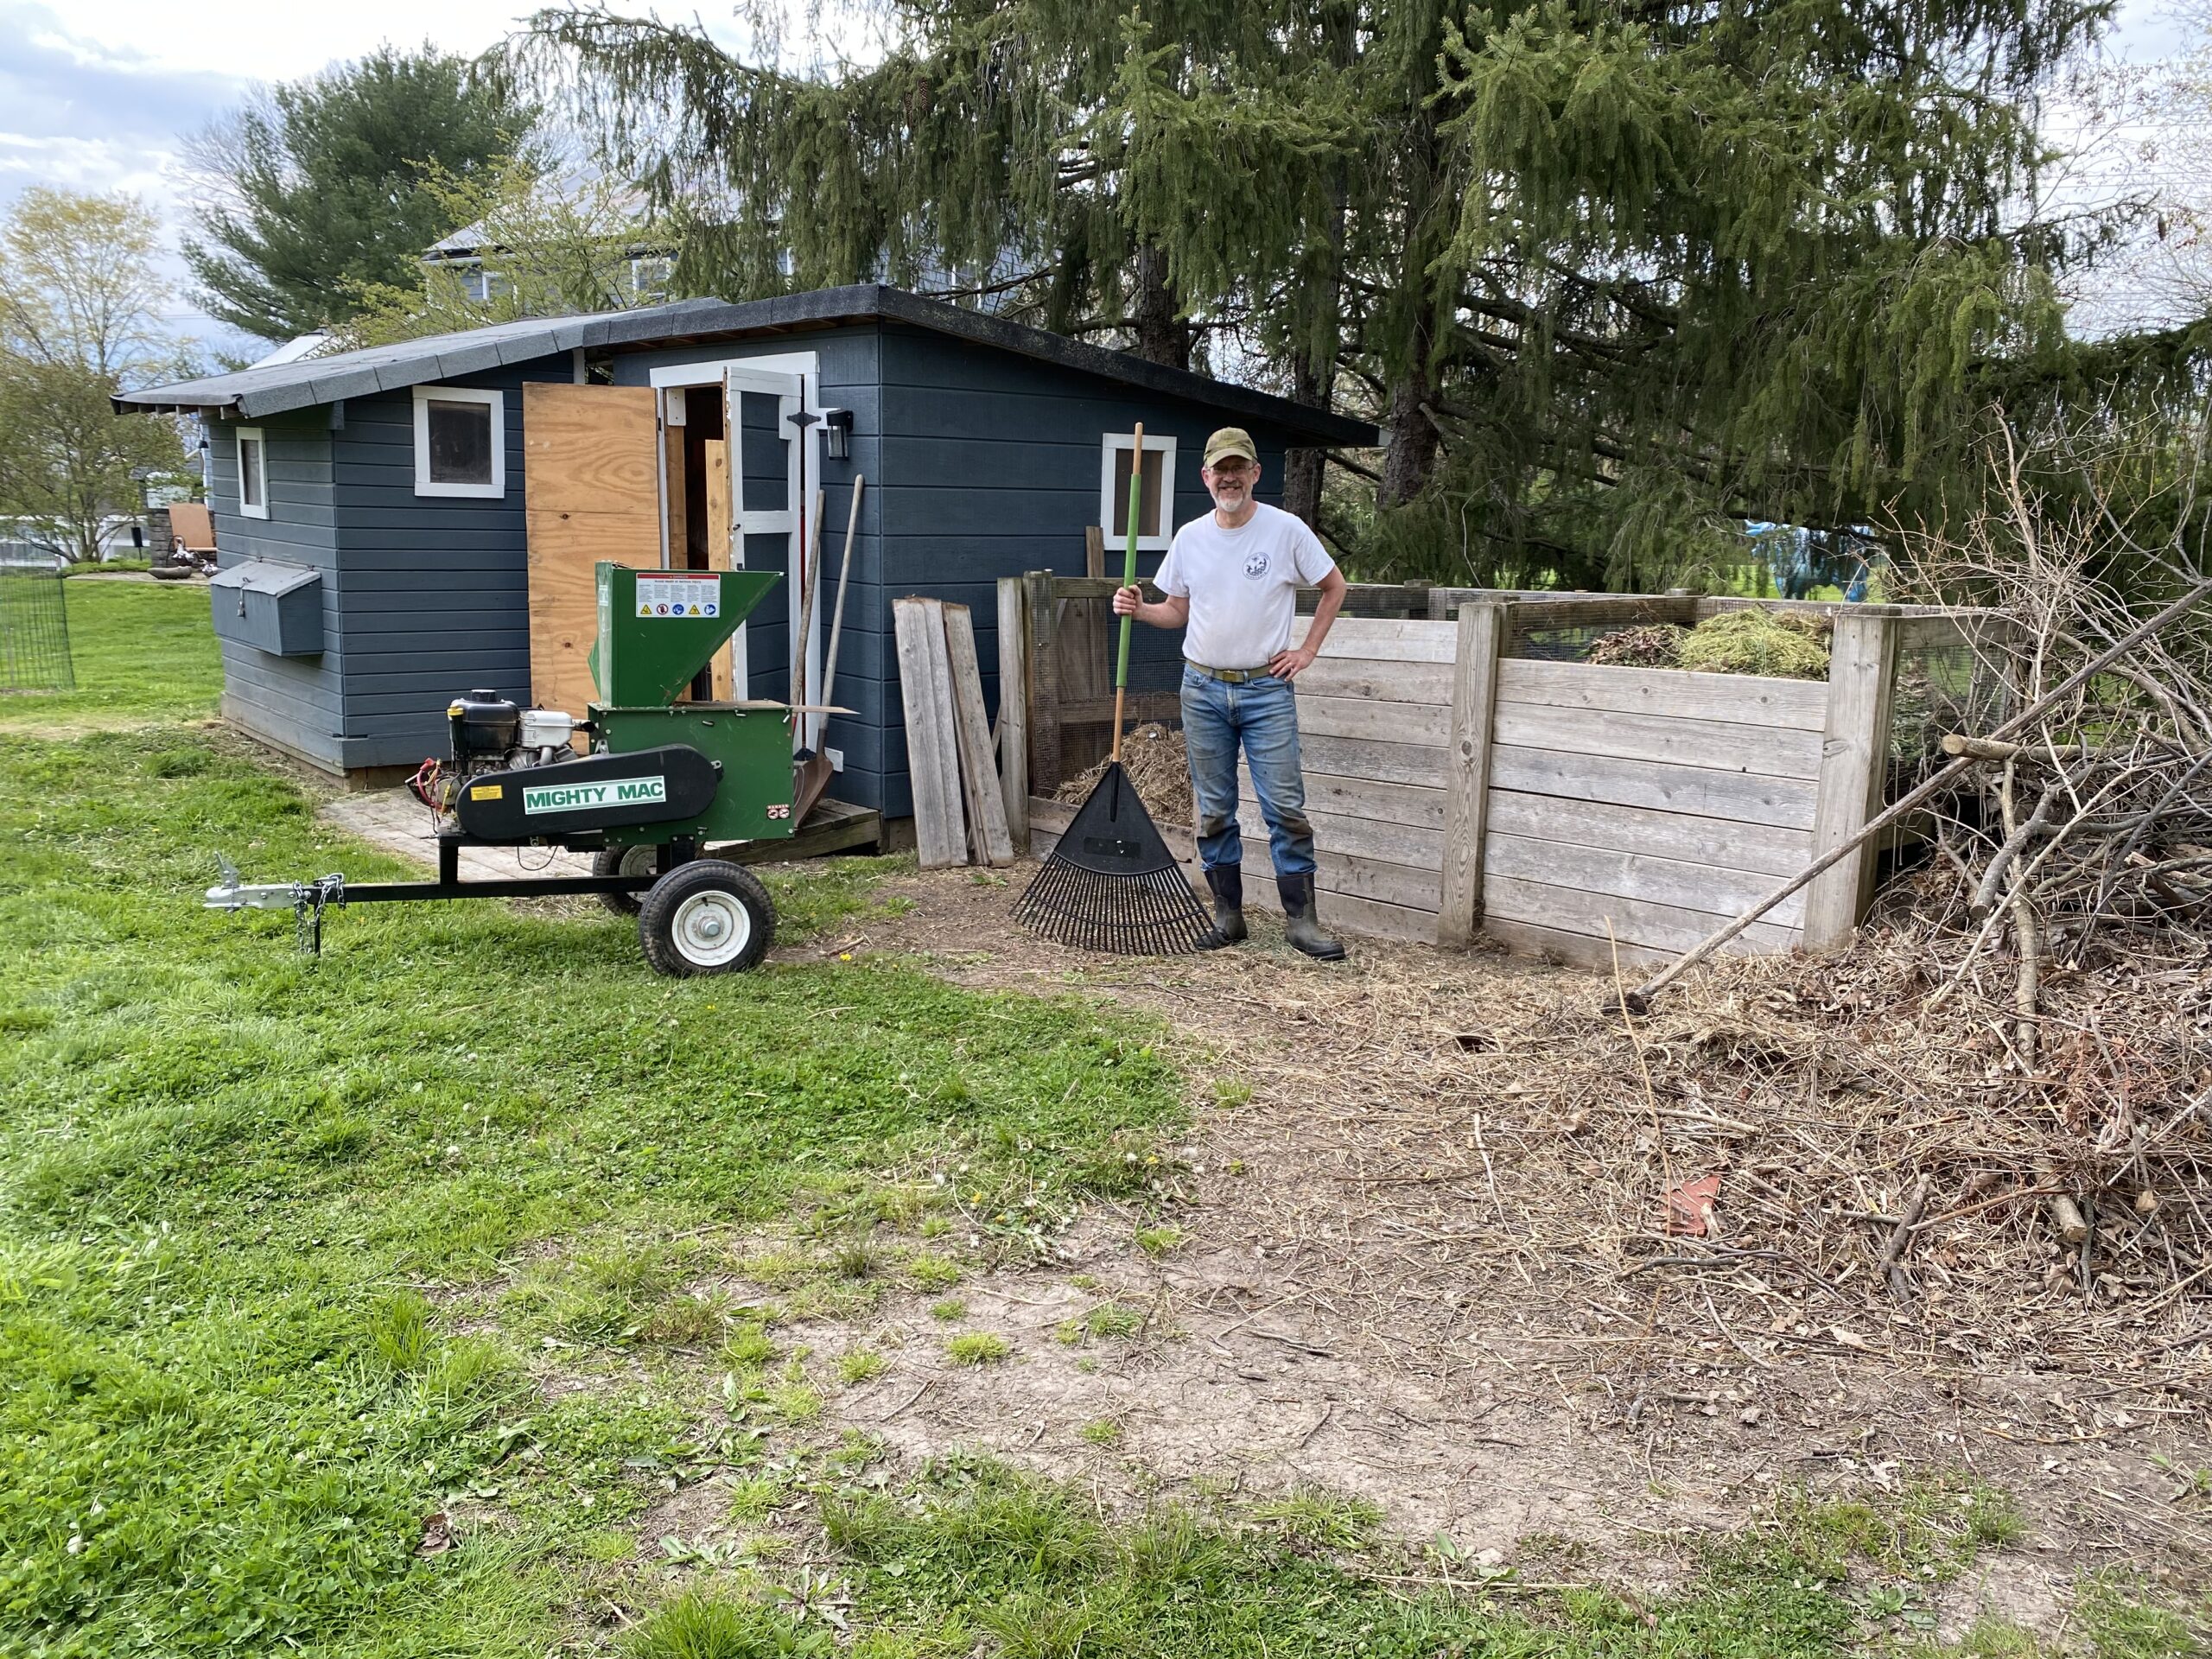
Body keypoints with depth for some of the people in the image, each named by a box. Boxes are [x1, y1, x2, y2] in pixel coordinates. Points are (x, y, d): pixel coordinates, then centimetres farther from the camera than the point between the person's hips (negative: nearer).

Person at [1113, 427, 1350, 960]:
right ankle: (1227, 915, 17)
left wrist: (1308, 650, 1)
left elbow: (1334, 586, 6)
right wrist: (1138, 609, -5)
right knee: (1213, 810, 7)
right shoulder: (1189, 537, 6)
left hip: (1267, 690, -3)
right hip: (1203, 689, 3)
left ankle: (1300, 919, 3)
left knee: (1285, 807, -5)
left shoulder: (1286, 530, -4)